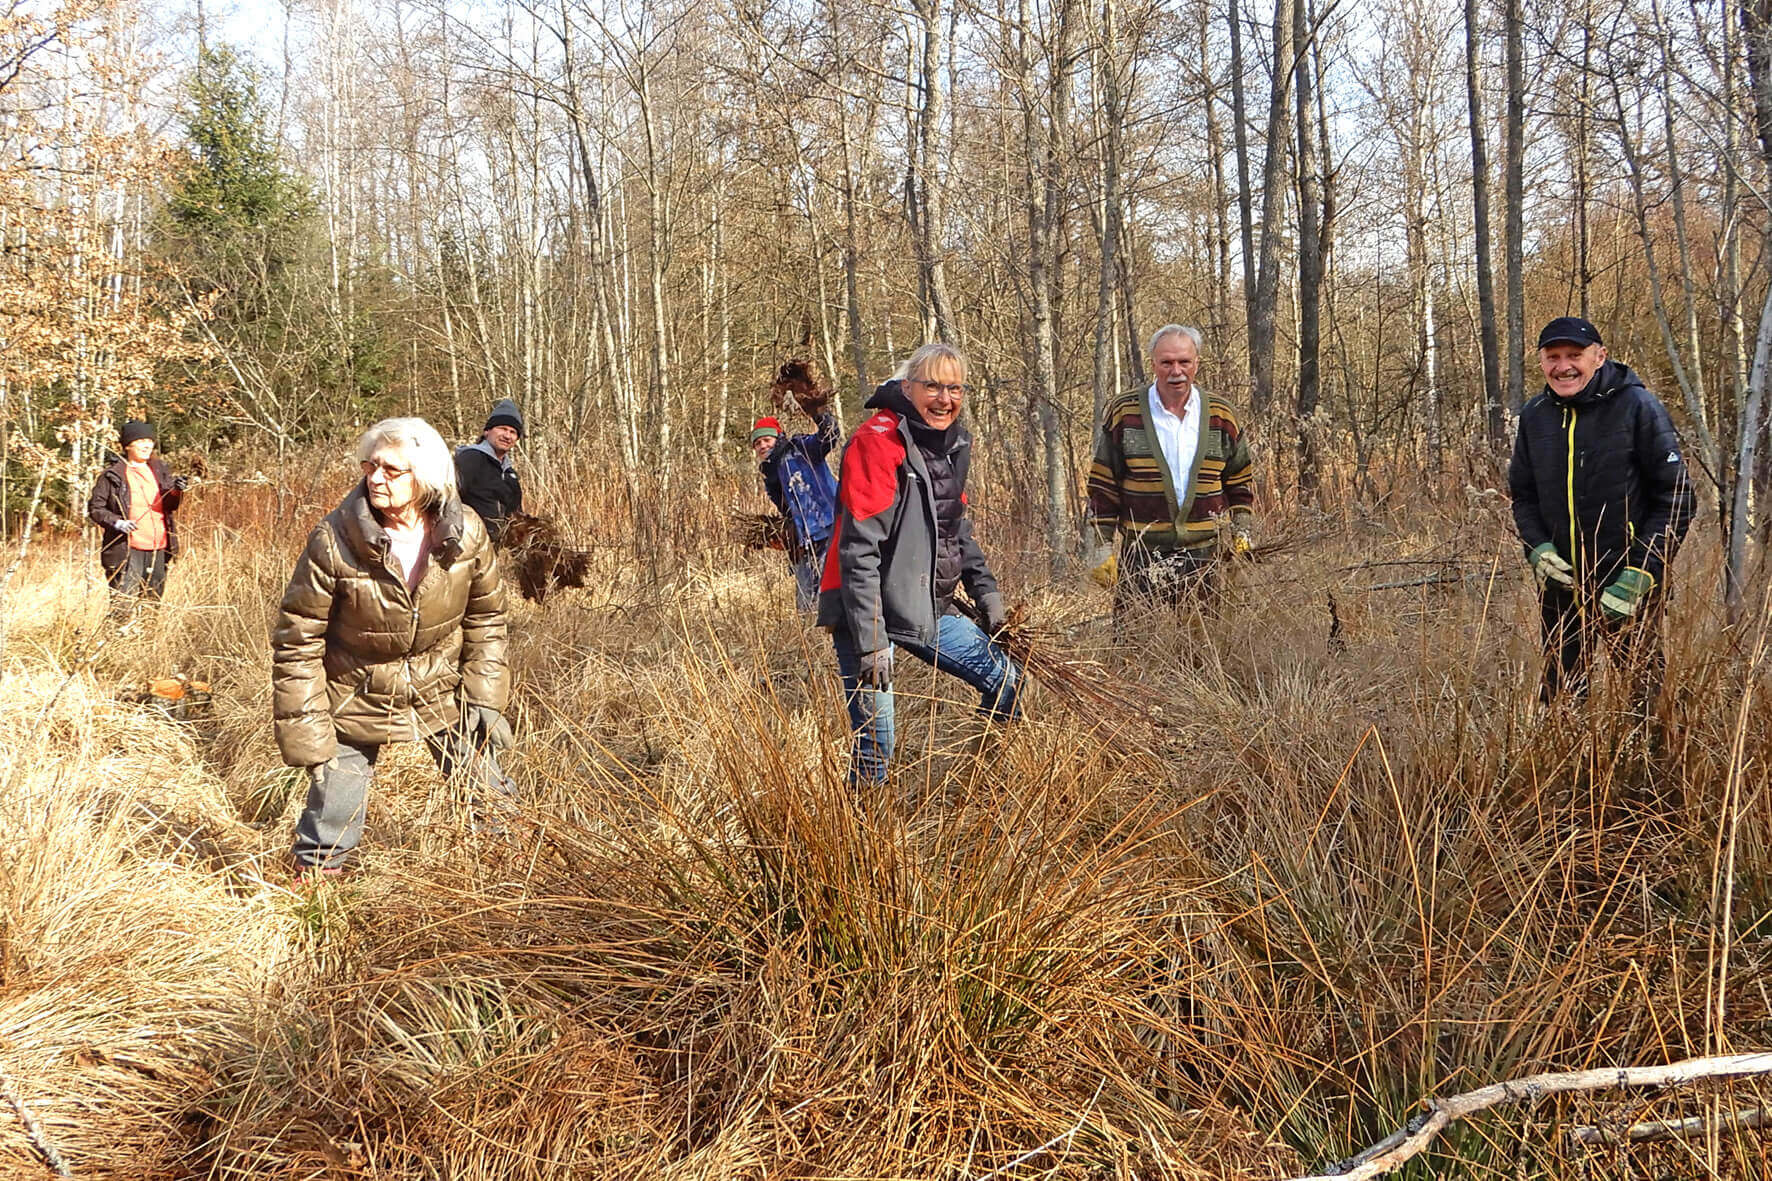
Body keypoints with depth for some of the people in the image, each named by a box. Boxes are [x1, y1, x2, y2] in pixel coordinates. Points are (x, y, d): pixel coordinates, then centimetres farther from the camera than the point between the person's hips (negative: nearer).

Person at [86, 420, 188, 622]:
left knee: (153, 601, 12)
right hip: (127, 549, -5)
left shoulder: (160, 471, 12)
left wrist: (178, 491, -13)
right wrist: (116, 522, -16)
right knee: (123, 605, -12)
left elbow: (169, 506, 9)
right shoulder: (113, 475, -2)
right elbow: (95, 507, 0)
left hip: (158, 548, 5)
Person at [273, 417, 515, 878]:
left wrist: (486, 700, -4)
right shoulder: (333, 542, -22)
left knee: (492, 805, 10)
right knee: (329, 839, -1)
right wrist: (308, 736, -16)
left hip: (441, 696, 3)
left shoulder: (465, 536, -13)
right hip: (355, 701, -2)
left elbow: (485, 618, 2)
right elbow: (296, 643, -15)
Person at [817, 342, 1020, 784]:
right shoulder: (877, 442, -18)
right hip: (867, 612, -9)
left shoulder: (952, 442, 8)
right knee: (874, 740, -10)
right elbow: (858, 552, -22)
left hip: (927, 609, 9)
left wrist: (986, 591, 16)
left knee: (1004, 681, 15)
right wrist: (871, 643, -25)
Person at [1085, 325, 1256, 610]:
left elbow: (1241, 482, 17)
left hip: (1205, 555, 2)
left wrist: (1243, 537, 8)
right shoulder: (1123, 413, 1)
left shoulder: (1221, 415, 8)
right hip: (1141, 558, -2)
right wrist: (1102, 548, -1)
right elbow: (1102, 486, 4)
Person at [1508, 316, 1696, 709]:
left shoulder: (1638, 407, -8)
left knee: (1645, 691, 1)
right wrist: (1537, 548, -4)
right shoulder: (1534, 416, 6)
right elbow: (1522, 495, 16)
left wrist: (1640, 573, -16)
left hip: (1628, 587, -4)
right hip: (1559, 587, 4)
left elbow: (1676, 500, -8)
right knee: (1558, 692, 11)